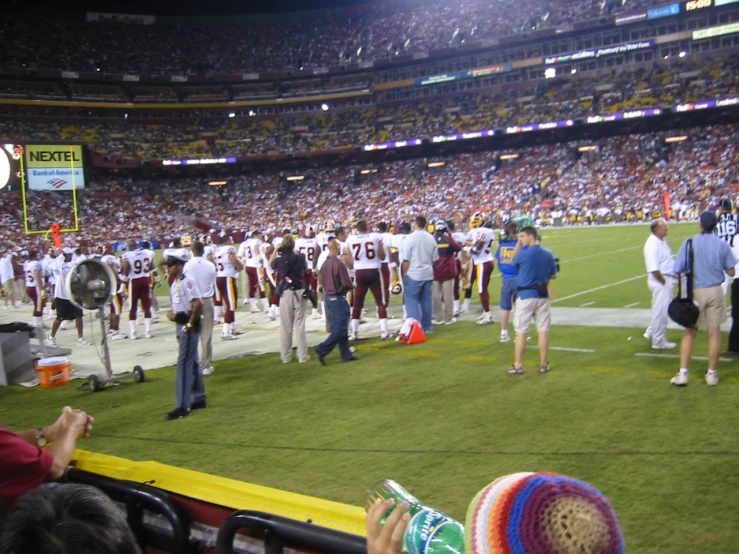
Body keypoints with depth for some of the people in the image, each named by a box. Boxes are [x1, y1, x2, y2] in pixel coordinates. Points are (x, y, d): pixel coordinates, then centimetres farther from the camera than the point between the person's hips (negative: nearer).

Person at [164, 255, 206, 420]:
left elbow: (198, 304, -23)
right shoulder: (174, 284, 13)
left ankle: (183, 407, -6)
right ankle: (199, 398, 26)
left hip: (189, 325, -10)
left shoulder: (187, 281, -16)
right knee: (192, 362, 15)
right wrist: (170, 313, 2)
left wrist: (190, 324, -19)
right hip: (180, 324, 10)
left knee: (184, 363, -8)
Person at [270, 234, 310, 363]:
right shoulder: (300, 258, -5)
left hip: (286, 294, -1)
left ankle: (286, 356, 11)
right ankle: (302, 355, 7)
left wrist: (275, 250, 23)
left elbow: (271, 264, 18)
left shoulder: (279, 260, -6)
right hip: (299, 292, 1)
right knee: (300, 325, 5)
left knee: (285, 326, 6)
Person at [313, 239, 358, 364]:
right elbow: (347, 284, -17)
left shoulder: (324, 264, 4)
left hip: (328, 297, 8)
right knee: (340, 329, -2)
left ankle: (346, 354, 18)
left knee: (338, 328, 13)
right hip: (338, 298, -8)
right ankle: (322, 349, -8)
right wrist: (351, 286, 4)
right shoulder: (339, 264, -18)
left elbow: (322, 281, 11)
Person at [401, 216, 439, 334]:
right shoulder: (431, 238, 5)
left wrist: (404, 275, -2)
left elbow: (406, 259, -12)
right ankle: (427, 326, 18)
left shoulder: (410, 238, -12)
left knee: (412, 300, -2)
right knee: (426, 300, 12)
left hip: (413, 274, -5)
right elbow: (435, 259, 10)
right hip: (428, 274, 6)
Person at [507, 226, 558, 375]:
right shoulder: (548, 254, 1)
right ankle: (543, 364, 14)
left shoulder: (524, 253, -12)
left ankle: (518, 365, 6)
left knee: (521, 331, 3)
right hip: (542, 295, 4)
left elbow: (513, 261, 8)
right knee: (543, 330, 9)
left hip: (525, 295, -4)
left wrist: (518, 244, 10)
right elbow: (553, 275, 8)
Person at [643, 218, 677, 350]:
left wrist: (673, 275, 11)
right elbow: (654, 269, -25)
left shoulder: (662, 241, 11)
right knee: (660, 311, -1)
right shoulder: (653, 244, -20)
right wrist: (664, 282, -17)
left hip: (667, 279, 10)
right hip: (659, 280, -10)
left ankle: (651, 333, 32)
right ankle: (659, 341, 10)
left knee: (663, 310, 19)